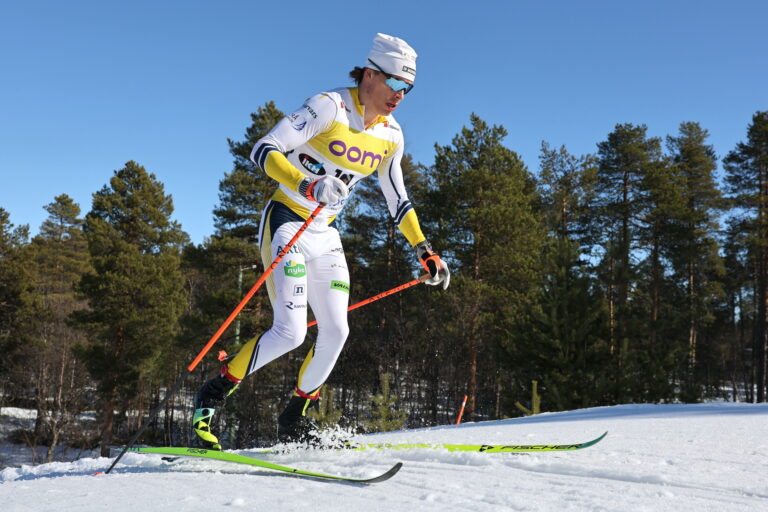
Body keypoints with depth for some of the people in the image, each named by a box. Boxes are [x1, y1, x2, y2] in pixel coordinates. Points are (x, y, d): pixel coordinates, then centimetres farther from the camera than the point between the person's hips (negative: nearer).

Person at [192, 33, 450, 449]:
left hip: (326, 236, 7)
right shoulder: (329, 107, -17)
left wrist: (424, 252, 13)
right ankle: (211, 395, 1)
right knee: (291, 332, -18)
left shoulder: (391, 136, 4)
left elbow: (397, 200, 17)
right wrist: (307, 186, -37)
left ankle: (294, 422, 19)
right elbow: (264, 150, -22)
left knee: (336, 332, 0)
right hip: (286, 224, -7)